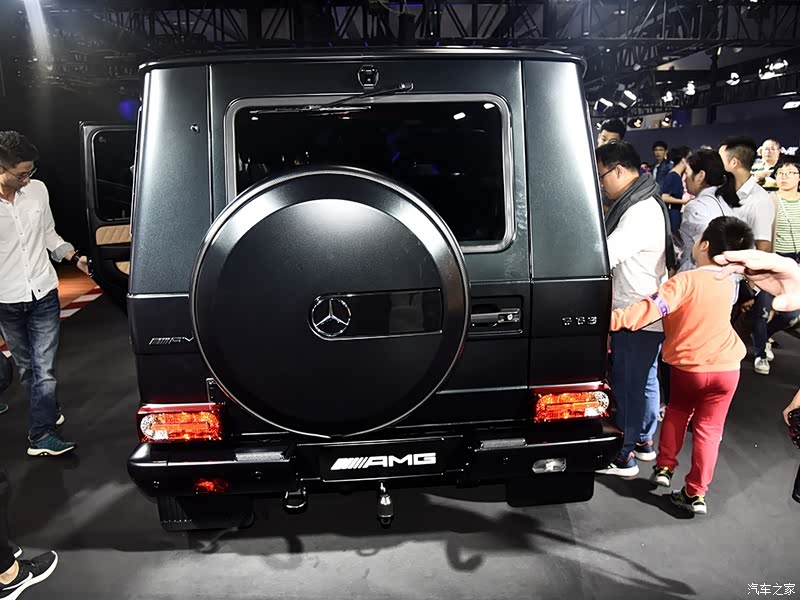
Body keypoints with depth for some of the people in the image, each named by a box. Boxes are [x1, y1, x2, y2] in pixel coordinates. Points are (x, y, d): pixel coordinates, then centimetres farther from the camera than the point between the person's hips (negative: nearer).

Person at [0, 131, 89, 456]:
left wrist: (73, 256, -1)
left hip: (44, 294, 1)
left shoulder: (38, 190, -2)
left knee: (44, 367, -2)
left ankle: (41, 434, 6)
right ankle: (48, 410, 36)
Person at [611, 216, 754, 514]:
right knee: (708, 428, 10)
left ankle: (663, 468, 26)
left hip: (687, 366, -3)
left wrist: (615, 318, -35)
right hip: (726, 366, 3)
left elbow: (651, 309, -32)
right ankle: (696, 493, 14)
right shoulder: (730, 281, 0)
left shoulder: (685, 281, -21)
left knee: (677, 412, 24)